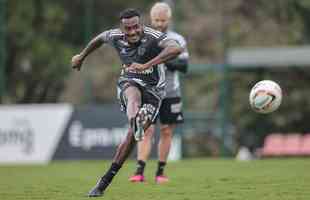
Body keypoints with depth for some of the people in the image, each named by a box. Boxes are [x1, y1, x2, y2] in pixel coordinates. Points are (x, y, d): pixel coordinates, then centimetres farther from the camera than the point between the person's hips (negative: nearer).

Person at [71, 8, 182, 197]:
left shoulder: (153, 37, -23)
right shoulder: (116, 37, -8)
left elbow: (176, 48, -43)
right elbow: (100, 38, 17)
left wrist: (147, 65, -51)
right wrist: (82, 56, 33)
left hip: (153, 90, -2)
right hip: (129, 82, 2)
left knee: (132, 137, -12)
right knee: (134, 96, -37)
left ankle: (104, 182, -2)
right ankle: (135, 123, -74)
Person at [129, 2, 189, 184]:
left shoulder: (177, 40, 4)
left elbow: (184, 66, -4)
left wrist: (166, 62, -19)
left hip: (170, 93, 1)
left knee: (166, 132, 5)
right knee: (147, 130, -12)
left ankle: (160, 172, 16)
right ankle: (140, 172, -17)